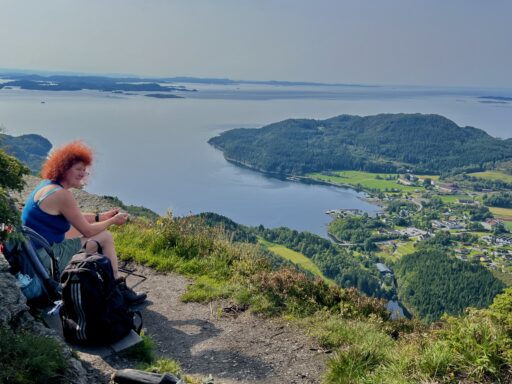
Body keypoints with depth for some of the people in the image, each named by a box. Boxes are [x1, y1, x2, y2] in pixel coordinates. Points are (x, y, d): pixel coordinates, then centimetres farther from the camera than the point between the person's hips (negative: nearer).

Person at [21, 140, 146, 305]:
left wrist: (101, 216, 15)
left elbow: (75, 218, 20)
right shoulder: (61, 194, -22)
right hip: (46, 258, -10)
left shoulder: (49, 185, 7)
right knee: (105, 237, -2)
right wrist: (113, 221, 0)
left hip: (34, 250, 10)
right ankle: (119, 288, 11)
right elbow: (88, 231, -15)